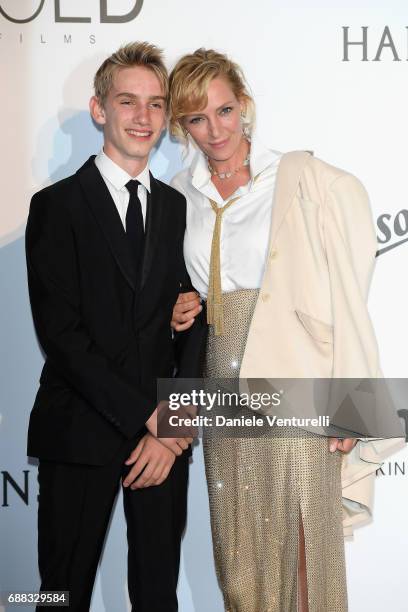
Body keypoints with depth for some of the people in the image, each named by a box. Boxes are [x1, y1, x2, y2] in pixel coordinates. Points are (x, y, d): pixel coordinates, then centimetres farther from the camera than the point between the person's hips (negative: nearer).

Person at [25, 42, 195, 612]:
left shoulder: (177, 208, 9)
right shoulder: (57, 205, -5)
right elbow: (60, 332, -12)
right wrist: (147, 415, -15)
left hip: (164, 435, 4)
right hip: (81, 433, -3)